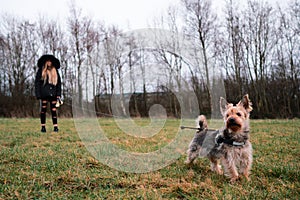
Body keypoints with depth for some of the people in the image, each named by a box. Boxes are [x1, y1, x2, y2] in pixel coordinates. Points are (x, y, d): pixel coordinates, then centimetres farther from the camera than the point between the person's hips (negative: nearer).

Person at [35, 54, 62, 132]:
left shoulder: (55, 71, 14)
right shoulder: (41, 71, 5)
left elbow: (59, 83, 15)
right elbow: (37, 83, 2)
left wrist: (58, 94, 6)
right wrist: (38, 95, -6)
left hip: (53, 94, 2)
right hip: (44, 94, -2)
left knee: (54, 110, -2)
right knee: (43, 110, 1)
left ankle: (55, 127, -1)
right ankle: (43, 127, 8)